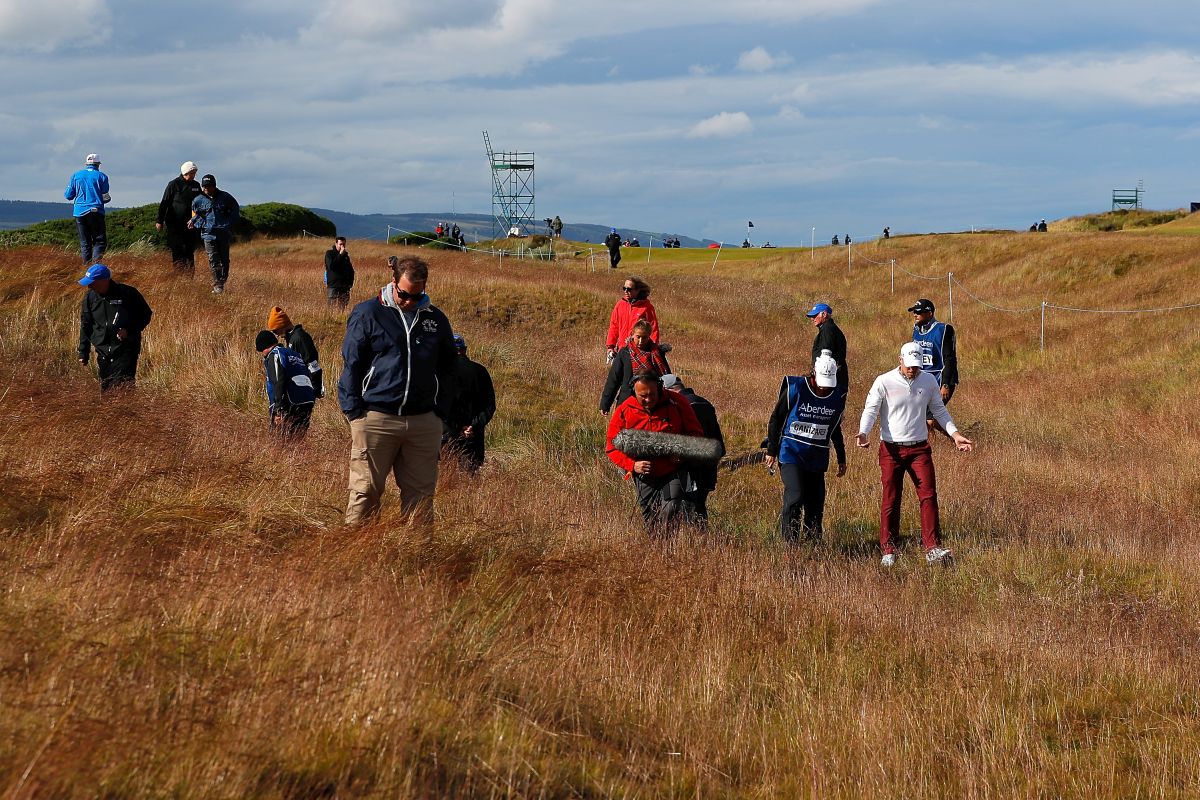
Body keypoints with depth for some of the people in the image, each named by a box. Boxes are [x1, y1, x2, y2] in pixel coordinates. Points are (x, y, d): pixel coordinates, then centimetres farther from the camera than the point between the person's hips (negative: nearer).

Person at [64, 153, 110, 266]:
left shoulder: (76, 176, 8)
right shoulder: (102, 177, 1)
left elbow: (68, 196, 10)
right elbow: (105, 197, 0)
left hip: (80, 212, 3)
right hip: (96, 212, -3)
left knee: (85, 241, 10)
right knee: (100, 240, 1)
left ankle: (86, 262, 1)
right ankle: (96, 259, -24)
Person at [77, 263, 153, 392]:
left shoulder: (127, 293, -9)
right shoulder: (90, 297, 4)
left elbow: (146, 315, 1)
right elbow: (85, 326, 14)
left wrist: (129, 331, -13)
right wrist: (83, 353, 12)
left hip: (126, 351, -5)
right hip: (102, 352, 5)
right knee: (105, 389, 9)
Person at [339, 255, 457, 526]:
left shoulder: (435, 319, 11)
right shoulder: (367, 314, 0)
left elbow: (447, 368, 20)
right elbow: (351, 364, 1)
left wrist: (441, 410, 10)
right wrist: (354, 411, -5)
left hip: (424, 421, 4)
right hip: (375, 419, -3)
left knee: (421, 493, 6)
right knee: (365, 490, -1)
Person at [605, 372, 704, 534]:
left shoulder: (676, 404, -8)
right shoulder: (623, 412, -7)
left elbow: (695, 433, 1)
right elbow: (613, 447, -3)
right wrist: (632, 465, -20)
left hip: (673, 472, -1)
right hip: (645, 476, 1)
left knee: (671, 513, -14)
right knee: (650, 519, 8)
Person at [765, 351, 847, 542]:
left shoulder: (838, 396, 5)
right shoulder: (795, 389, -8)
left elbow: (836, 430, 19)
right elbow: (776, 419, 1)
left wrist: (841, 460, 22)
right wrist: (771, 451, 1)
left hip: (817, 460, 4)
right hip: (791, 455, -4)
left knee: (816, 504, 5)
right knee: (795, 498, -16)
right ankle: (789, 542, -10)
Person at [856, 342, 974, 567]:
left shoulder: (928, 381, 5)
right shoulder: (884, 382, -6)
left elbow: (939, 410, 16)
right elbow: (871, 409, -10)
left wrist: (955, 434, 7)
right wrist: (863, 432, -28)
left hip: (919, 448, 3)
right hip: (891, 449, -2)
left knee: (928, 496, -6)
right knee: (890, 500, 2)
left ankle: (932, 548, -7)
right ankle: (888, 550, 10)